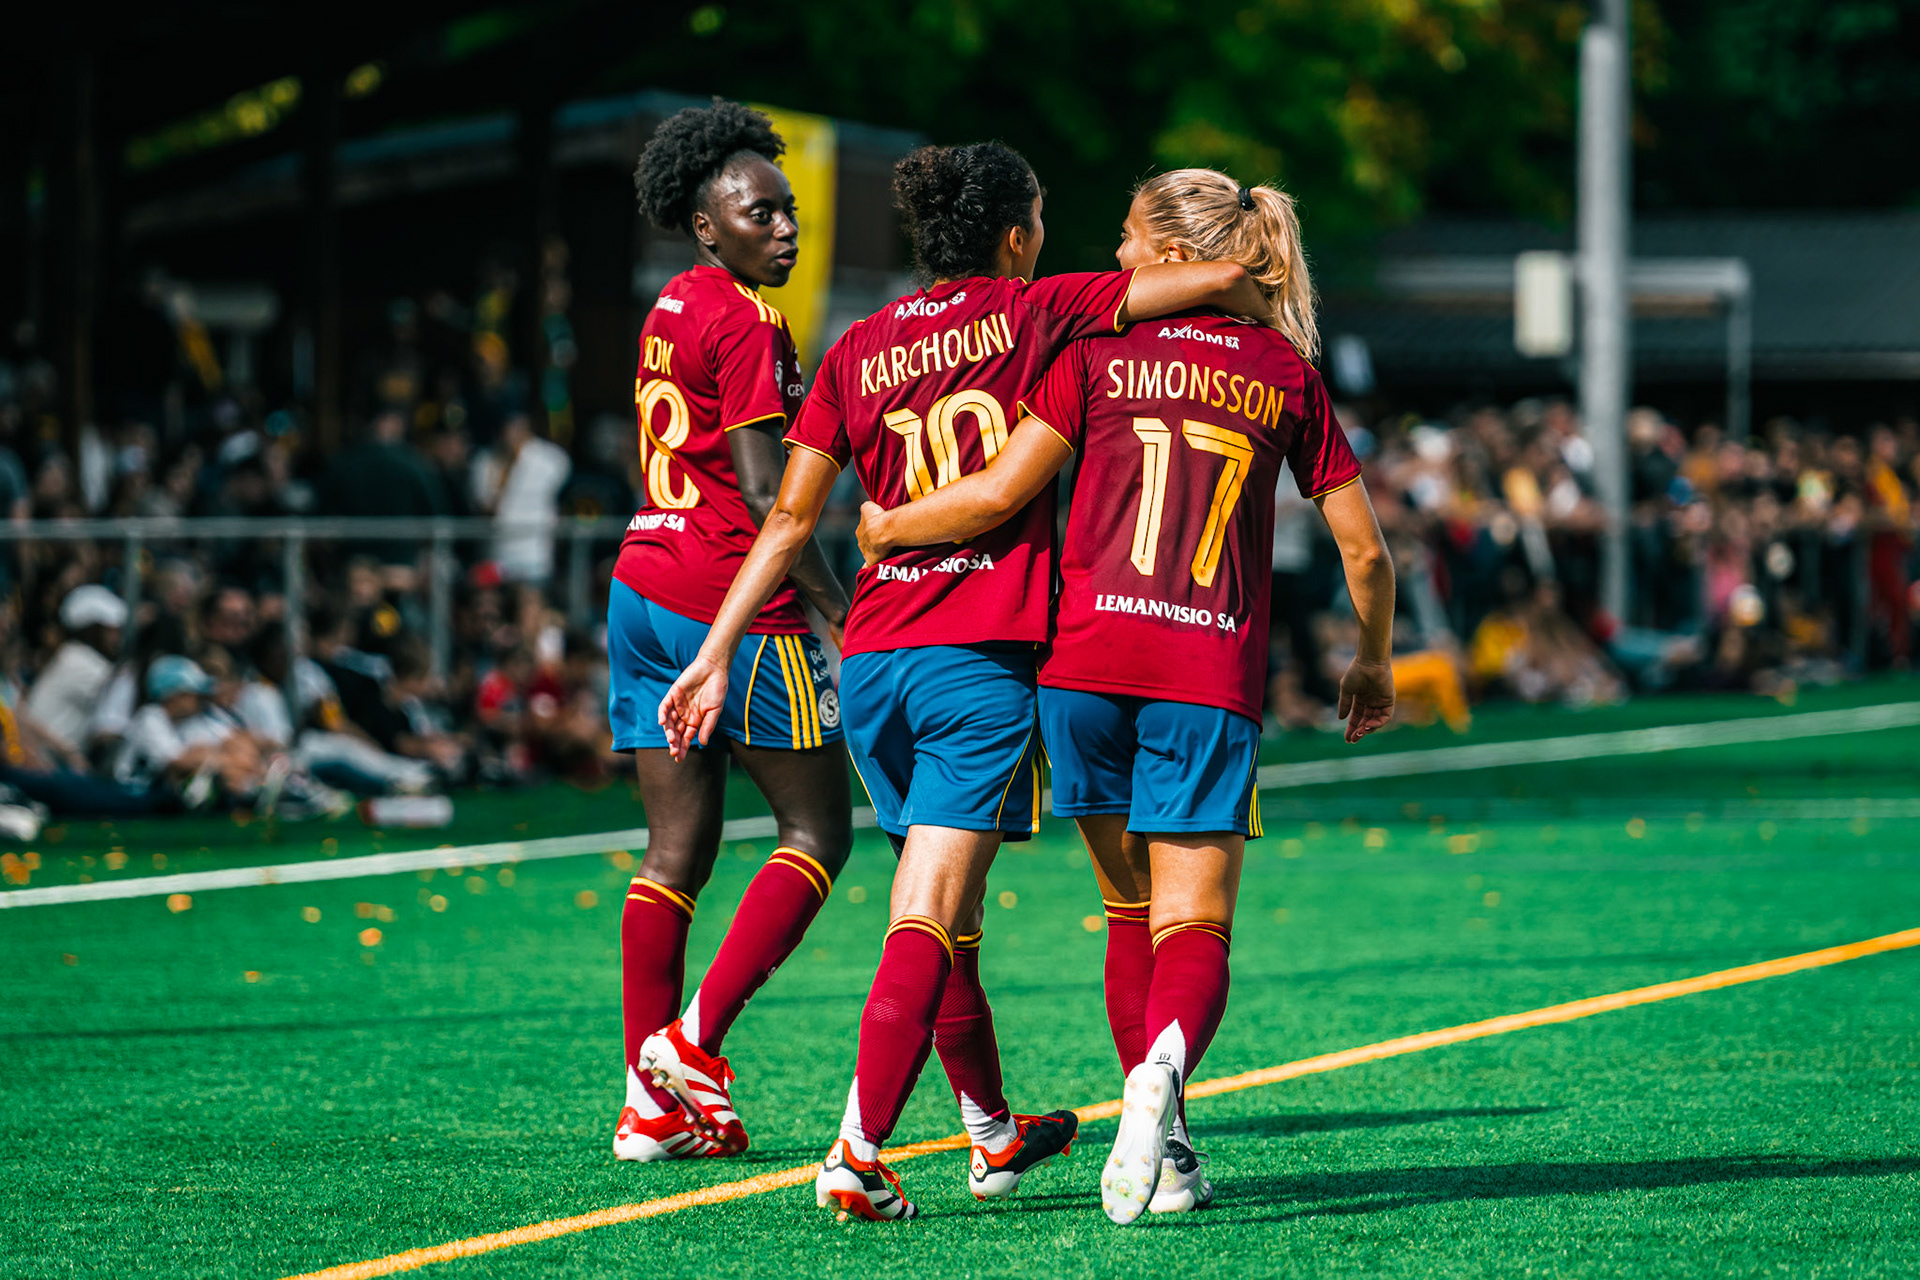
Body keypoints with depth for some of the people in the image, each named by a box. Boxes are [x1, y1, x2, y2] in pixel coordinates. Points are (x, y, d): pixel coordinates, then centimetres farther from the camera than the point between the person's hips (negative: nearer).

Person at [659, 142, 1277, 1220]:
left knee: (947, 909, 19)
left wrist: (719, 654, 13)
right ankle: (858, 1158, -18)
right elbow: (1220, 277, -3)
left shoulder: (858, 351, 11)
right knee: (929, 918, -8)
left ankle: (995, 1132, 33)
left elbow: (791, 518, 9)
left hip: (872, 660, 5)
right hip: (982, 661, -5)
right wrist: (1271, 323, 18)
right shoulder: (1030, 315, 0)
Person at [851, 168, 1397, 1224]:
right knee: (1193, 921, -1)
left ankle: (1163, 1147, 8)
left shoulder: (1100, 352, 4)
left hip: (1088, 661, 0)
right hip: (1213, 679, 0)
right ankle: (1164, 1064, -34)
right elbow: (1366, 551, 10)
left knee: (1130, 911, 15)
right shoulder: (1286, 373, 9)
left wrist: (884, 528, 15)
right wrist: (1372, 662, 27)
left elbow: (1000, 493, -2)